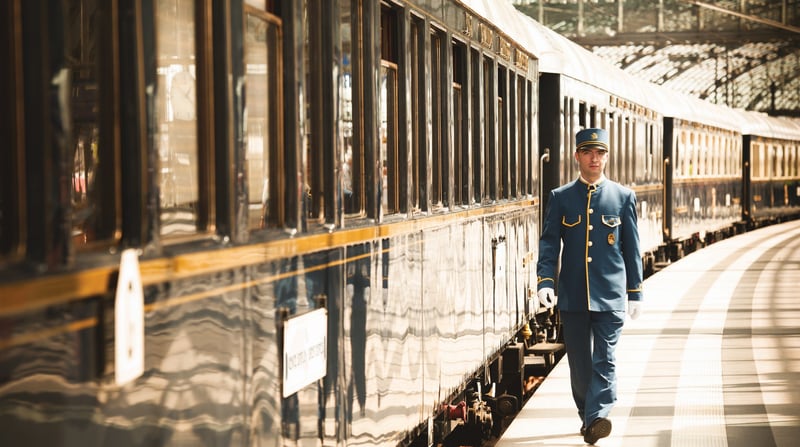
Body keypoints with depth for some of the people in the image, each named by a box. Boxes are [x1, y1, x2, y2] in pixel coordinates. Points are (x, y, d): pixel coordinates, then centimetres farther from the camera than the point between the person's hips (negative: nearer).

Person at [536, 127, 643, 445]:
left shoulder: (623, 197, 5)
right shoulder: (561, 198, 6)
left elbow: (632, 248, 8)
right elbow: (549, 243, 1)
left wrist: (635, 292, 6)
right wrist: (545, 281, -14)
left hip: (610, 295, -1)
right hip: (572, 296, 1)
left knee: (604, 359, -10)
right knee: (579, 361, 9)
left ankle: (597, 417, -18)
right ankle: (586, 416, 23)